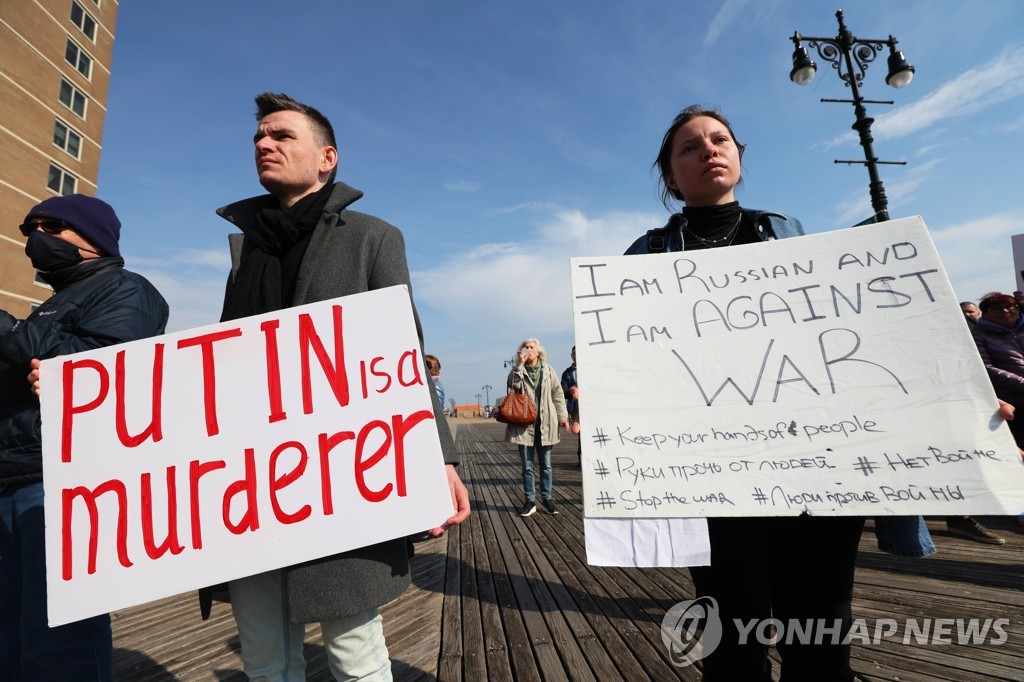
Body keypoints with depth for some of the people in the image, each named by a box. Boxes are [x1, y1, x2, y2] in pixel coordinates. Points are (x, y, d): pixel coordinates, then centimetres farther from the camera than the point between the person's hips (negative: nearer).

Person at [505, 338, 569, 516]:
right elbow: (513, 384, -16)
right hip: (525, 422, 0)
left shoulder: (548, 370, 7)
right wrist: (520, 364, -14)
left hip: (545, 422, 1)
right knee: (527, 465, 5)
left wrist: (562, 416, 2)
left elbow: (557, 394, 7)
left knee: (545, 464, 9)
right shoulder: (519, 371, 6)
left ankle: (546, 498, 20)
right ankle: (530, 500, 14)